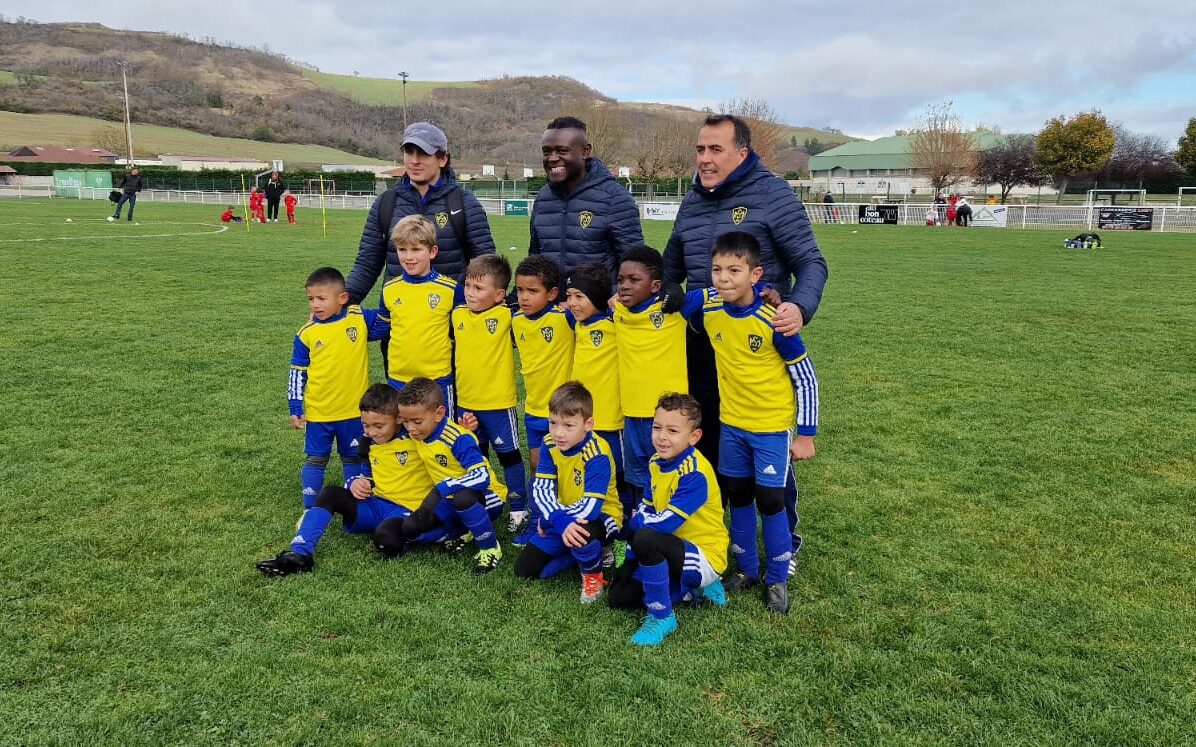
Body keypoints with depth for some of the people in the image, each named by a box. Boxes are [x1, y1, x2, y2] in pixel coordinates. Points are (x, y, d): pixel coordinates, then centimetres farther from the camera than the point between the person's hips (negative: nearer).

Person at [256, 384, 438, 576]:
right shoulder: (370, 443, 11)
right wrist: (357, 482, 4)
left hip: (407, 510, -8)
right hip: (374, 504, 8)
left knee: (386, 537, -40)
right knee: (330, 493, -9)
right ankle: (299, 553, -20)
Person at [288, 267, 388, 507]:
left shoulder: (360, 319, -6)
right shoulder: (306, 333, -6)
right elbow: (297, 372, 1)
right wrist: (295, 409, 0)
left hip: (354, 409, 1)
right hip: (318, 412, 0)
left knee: (353, 459, 15)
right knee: (315, 460, 10)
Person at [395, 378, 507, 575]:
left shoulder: (458, 438, -28)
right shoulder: (415, 433, -6)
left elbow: (482, 477, -39)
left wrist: (441, 490, -45)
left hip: (486, 498, -7)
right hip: (451, 501, 7)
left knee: (462, 497, -41)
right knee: (409, 528, -12)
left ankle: (490, 548, -17)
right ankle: (461, 533, 12)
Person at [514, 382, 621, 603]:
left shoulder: (597, 454, -27)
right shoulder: (550, 444, -10)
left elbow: (590, 507, -34)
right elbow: (541, 488, -17)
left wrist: (548, 519, -28)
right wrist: (560, 521, -36)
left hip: (599, 517, -6)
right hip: (559, 516, 6)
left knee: (581, 534, -42)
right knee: (524, 570, 1)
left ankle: (593, 575, -7)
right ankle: (590, 552, 14)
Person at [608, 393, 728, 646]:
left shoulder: (695, 473, -24)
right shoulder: (656, 463, 2)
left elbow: (665, 523, -30)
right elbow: (645, 510, 7)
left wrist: (635, 520, -9)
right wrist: (630, 560, 1)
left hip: (705, 557, -9)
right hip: (672, 550, 9)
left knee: (646, 539, -34)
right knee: (619, 597, 4)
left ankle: (662, 617, -15)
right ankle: (695, 589, 12)